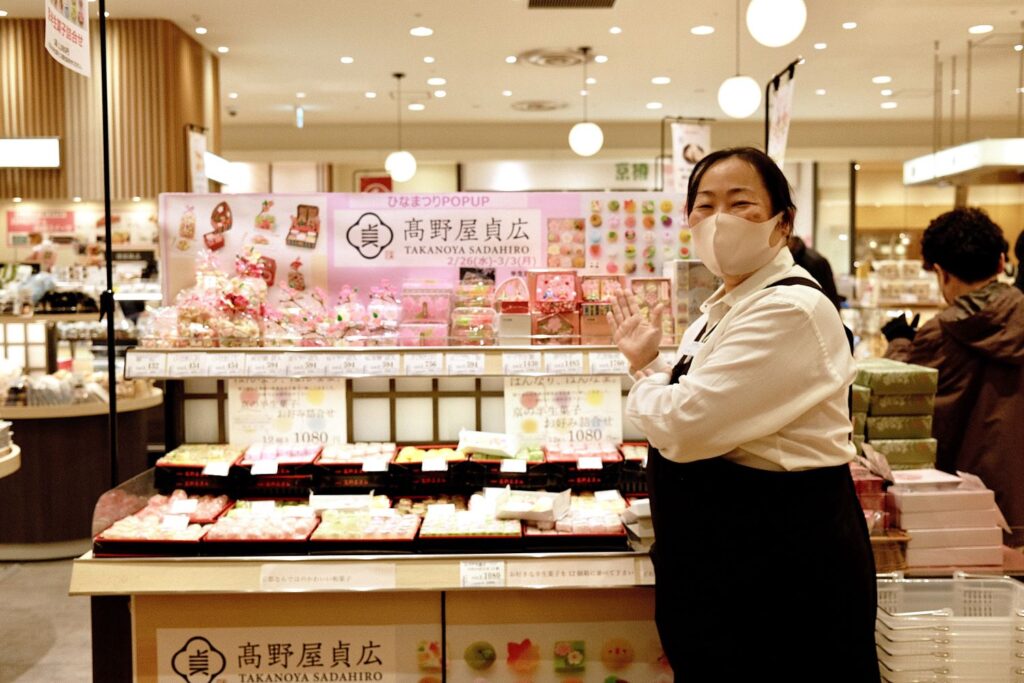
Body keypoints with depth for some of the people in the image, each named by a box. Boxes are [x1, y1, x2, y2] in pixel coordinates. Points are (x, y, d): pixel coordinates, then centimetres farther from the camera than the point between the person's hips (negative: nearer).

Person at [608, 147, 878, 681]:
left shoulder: (790, 311, -20)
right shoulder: (722, 310, 11)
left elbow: (686, 422, -25)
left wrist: (643, 384, -5)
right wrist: (647, 363, 9)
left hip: (779, 563, -9)